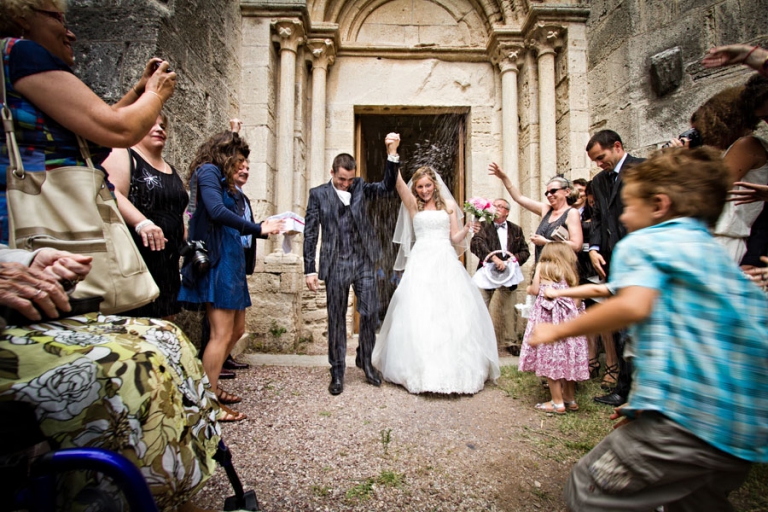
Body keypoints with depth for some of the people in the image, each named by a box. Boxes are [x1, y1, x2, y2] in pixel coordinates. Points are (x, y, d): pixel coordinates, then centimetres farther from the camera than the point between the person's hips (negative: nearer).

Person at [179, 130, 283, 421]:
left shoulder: (221, 180, 22)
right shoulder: (208, 171, -6)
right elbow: (217, 211, -22)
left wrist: (264, 228, 13)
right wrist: (257, 229, -16)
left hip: (230, 262, 10)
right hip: (217, 263, -10)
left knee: (237, 330, 16)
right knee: (222, 334, -6)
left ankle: (210, 386, 29)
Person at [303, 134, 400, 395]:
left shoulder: (360, 187, 10)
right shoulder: (318, 194, 3)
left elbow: (387, 186, -3)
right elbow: (310, 233, 0)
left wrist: (392, 154, -14)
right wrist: (310, 269, -5)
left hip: (364, 262, 2)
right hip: (335, 264, -2)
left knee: (370, 314, 5)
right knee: (336, 319, 7)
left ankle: (365, 361, 28)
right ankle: (337, 372, 21)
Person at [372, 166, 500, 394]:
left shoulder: (448, 204, 13)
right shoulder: (413, 204, 11)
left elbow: (456, 238, 10)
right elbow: (398, 182, -3)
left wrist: (467, 229, -10)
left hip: (446, 262, 1)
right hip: (421, 262, -1)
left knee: (452, 314, -2)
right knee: (419, 314, -5)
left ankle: (455, 369, 10)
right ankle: (423, 370, 4)